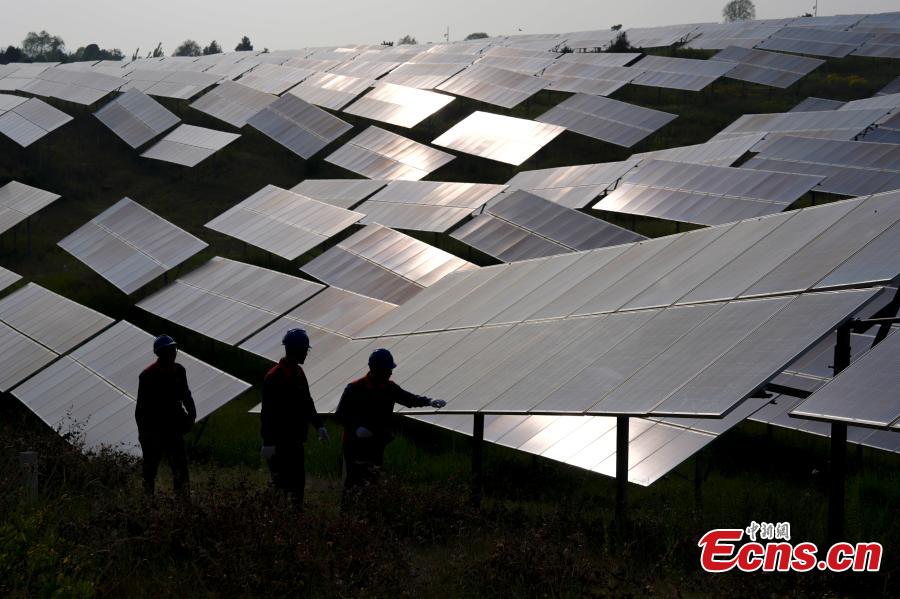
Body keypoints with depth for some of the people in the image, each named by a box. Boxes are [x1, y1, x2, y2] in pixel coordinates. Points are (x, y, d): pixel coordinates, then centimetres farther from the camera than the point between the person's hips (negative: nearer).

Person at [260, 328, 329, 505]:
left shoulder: (298, 373, 12)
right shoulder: (275, 377, -17)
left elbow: (307, 403, 22)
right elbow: (268, 412, -20)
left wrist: (318, 425, 14)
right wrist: (268, 442, -22)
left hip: (295, 440, 9)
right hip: (280, 442, -9)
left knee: (297, 481, 12)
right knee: (284, 484, -7)